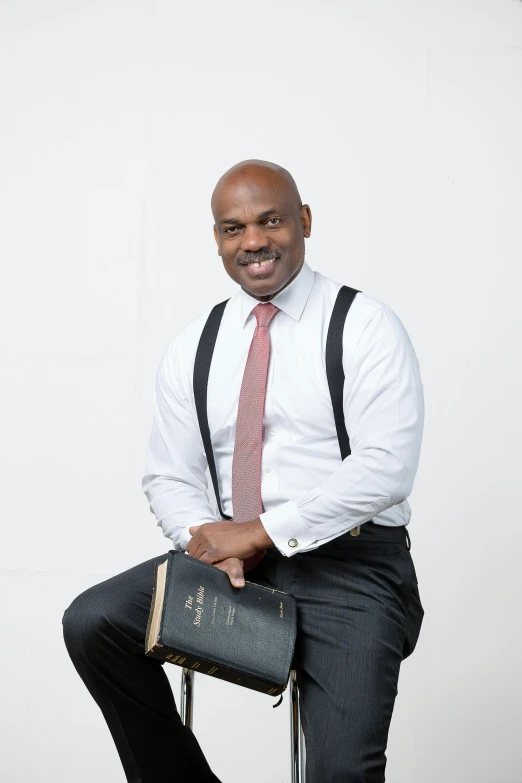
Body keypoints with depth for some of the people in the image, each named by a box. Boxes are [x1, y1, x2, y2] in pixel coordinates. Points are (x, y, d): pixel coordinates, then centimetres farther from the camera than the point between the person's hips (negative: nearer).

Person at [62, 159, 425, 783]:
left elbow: (386, 468, -13)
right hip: (231, 553, 5)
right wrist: (206, 537, -10)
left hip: (351, 560, -5)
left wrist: (263, 531, -15)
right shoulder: (193, 346, 12)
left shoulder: (365, 327, -3)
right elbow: (169, 478, 13)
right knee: (93, 621, -17)